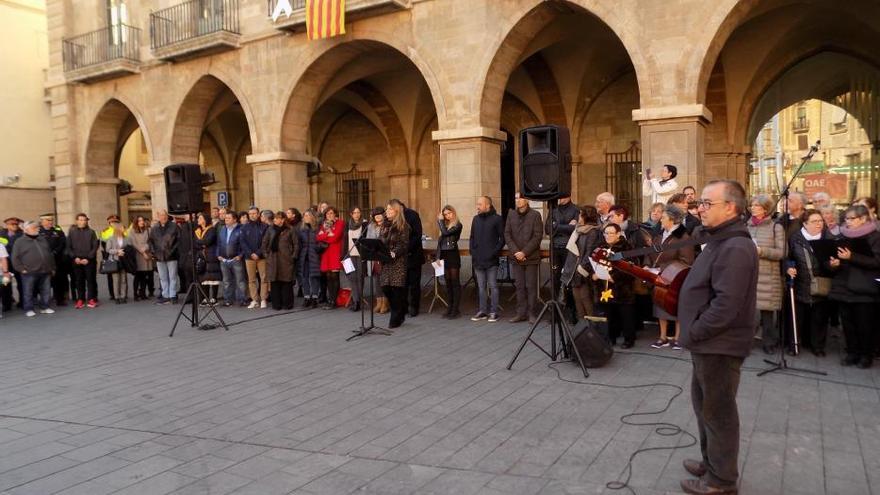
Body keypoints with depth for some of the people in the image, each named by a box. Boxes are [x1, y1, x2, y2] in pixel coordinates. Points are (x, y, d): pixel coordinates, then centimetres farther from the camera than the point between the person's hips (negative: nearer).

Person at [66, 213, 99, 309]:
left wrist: (88, 258, -9)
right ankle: (80, 300, 10)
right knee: (78, 281, 4)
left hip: (89, 260, -1)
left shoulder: (91, 232, 2)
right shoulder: (71, 232, 6)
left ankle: (92, 299, 6)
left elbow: (95, 247, -1)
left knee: (91, 280, 1)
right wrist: (74, 257, -7)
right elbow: (68, 247, 6)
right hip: (76, 261, 1)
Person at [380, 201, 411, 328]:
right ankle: (400, 313, 22)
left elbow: (404, 245, -10)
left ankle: (396, 319, 6)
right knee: (385, 288, 2)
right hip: (386, 261, 6)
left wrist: (394, 253, -25)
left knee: (397, 288, -5)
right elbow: (381, 243, 17)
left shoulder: (403, 226, -4)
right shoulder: (385, 225, 15)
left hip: (399, 261, -6)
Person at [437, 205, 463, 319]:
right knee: (448, 282, 10)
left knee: (455, 282, -2)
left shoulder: (457, 225, -7)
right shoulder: (445, 224, 12)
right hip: (444, 255, 6)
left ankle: (455, 309, 0)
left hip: (453, 255, -6)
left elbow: (445, 232, -20)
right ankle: (449, 307, 16)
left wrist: (441, 220, -7)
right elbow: (440, 239, 14)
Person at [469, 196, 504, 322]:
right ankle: (482, 311, 16)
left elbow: (502, 239, -4)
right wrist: (472, 252, 4)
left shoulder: (497, 219, -3)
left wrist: (494, 252, -12)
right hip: (478, 260, 5)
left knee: (492, 286, 1)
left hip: (491, 260, -5)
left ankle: (493, 312, 7)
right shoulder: (476, 219, 13)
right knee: (481, 287, 9)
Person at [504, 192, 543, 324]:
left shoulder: (535, 215, -4)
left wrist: (524, 252, -14)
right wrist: (515, 251, -8)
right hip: (516, 258, 4)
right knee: (519, 286, 8)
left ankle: (531, 313, 9)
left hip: (531, 257, -4)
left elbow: (538, 236, -9)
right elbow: (507, 234, 5)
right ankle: (521, 313, 14)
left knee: (531, 286, 1)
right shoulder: (511, 215, 8)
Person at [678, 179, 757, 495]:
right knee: (704, 404, 21)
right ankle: (711, 462, 37)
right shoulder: (720, 241, 12)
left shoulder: (735, 248, -22)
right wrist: (694, 333, 12)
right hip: (709, 342, 10)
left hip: (719, 345, -10)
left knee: (718, 410, 3)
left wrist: (693, 332, -18)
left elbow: (726, 304, -27)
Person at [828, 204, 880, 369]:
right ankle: (852, 352, 18)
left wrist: (852, 257, -22)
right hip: (844, 286, 5)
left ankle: (866, 355, 16)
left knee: (865, 324, 2)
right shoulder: (843, 236, 12)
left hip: (864, 289, -4)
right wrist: (834, 263, -3)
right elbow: (835, 256, 19)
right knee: (847, 323, 6)